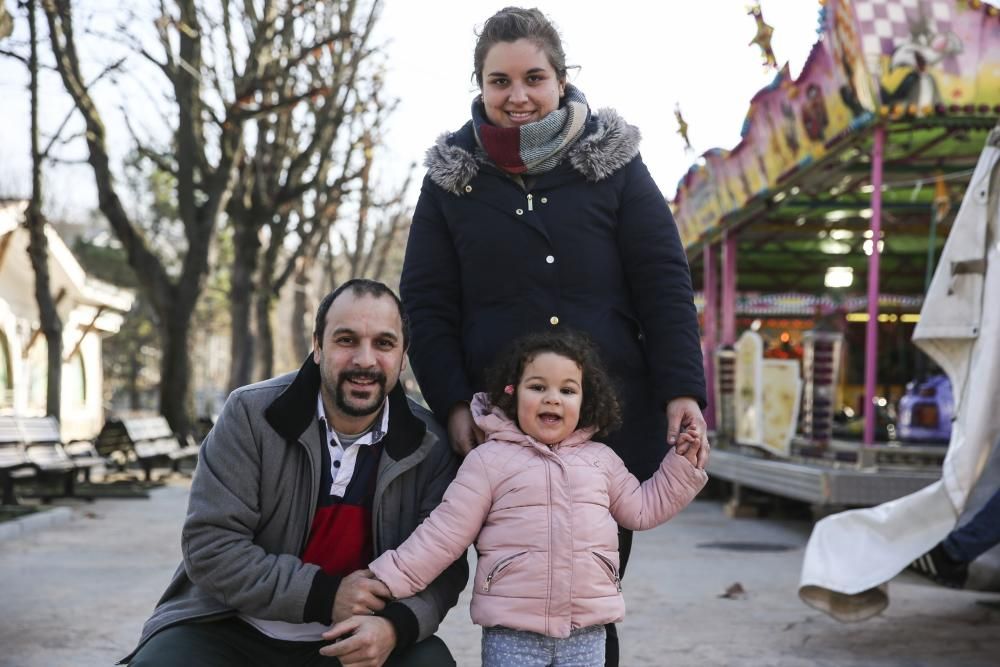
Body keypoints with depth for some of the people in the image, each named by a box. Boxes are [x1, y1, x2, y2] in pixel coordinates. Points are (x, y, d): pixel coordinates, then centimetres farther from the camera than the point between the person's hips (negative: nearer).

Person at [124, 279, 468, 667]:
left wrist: (397, 624, -25)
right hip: (231, 627, -1)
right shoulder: (252, 415, -11)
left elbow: (444, 563, -3)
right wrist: (323, 595, -23)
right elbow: (210, 545, -15)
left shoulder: (428, 446, -5)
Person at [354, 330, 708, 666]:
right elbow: (444, 532, -4)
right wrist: (386, 579, -10)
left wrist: (684, 463, 13)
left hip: (586, 633, 4)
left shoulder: (600, 459, 11)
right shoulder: (489, 460, -2)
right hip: (511, 634, -3)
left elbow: (642, 508, 21)